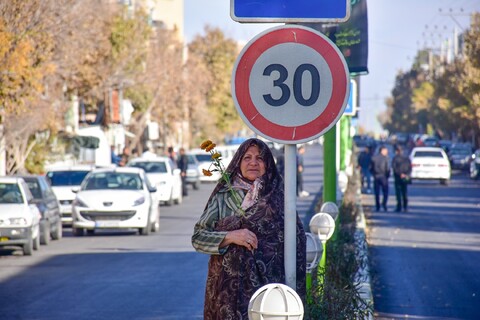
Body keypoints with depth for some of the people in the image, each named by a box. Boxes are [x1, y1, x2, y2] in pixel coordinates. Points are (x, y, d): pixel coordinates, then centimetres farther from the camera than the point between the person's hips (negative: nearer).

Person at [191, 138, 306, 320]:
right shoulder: (223, 197, 5)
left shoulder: (278, 196, 4)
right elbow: (198, 237, 2)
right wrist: (230, 237, -14)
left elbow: (297, 240, 3)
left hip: (268, 284, 0)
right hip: (229, 286, 0)